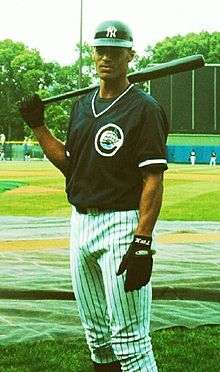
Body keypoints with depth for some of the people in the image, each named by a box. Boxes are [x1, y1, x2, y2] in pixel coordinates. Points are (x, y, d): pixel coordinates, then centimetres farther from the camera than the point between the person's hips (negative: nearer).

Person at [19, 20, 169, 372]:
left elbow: (153, 180, -17)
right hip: (80, 223, 8)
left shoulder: (145, 109, -11)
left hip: (122, 224, -8)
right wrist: (38, 125, 12)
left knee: (128, 337, -8)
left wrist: (142, 243, -24)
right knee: (95, 329, 17)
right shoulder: (82, 106, 13)